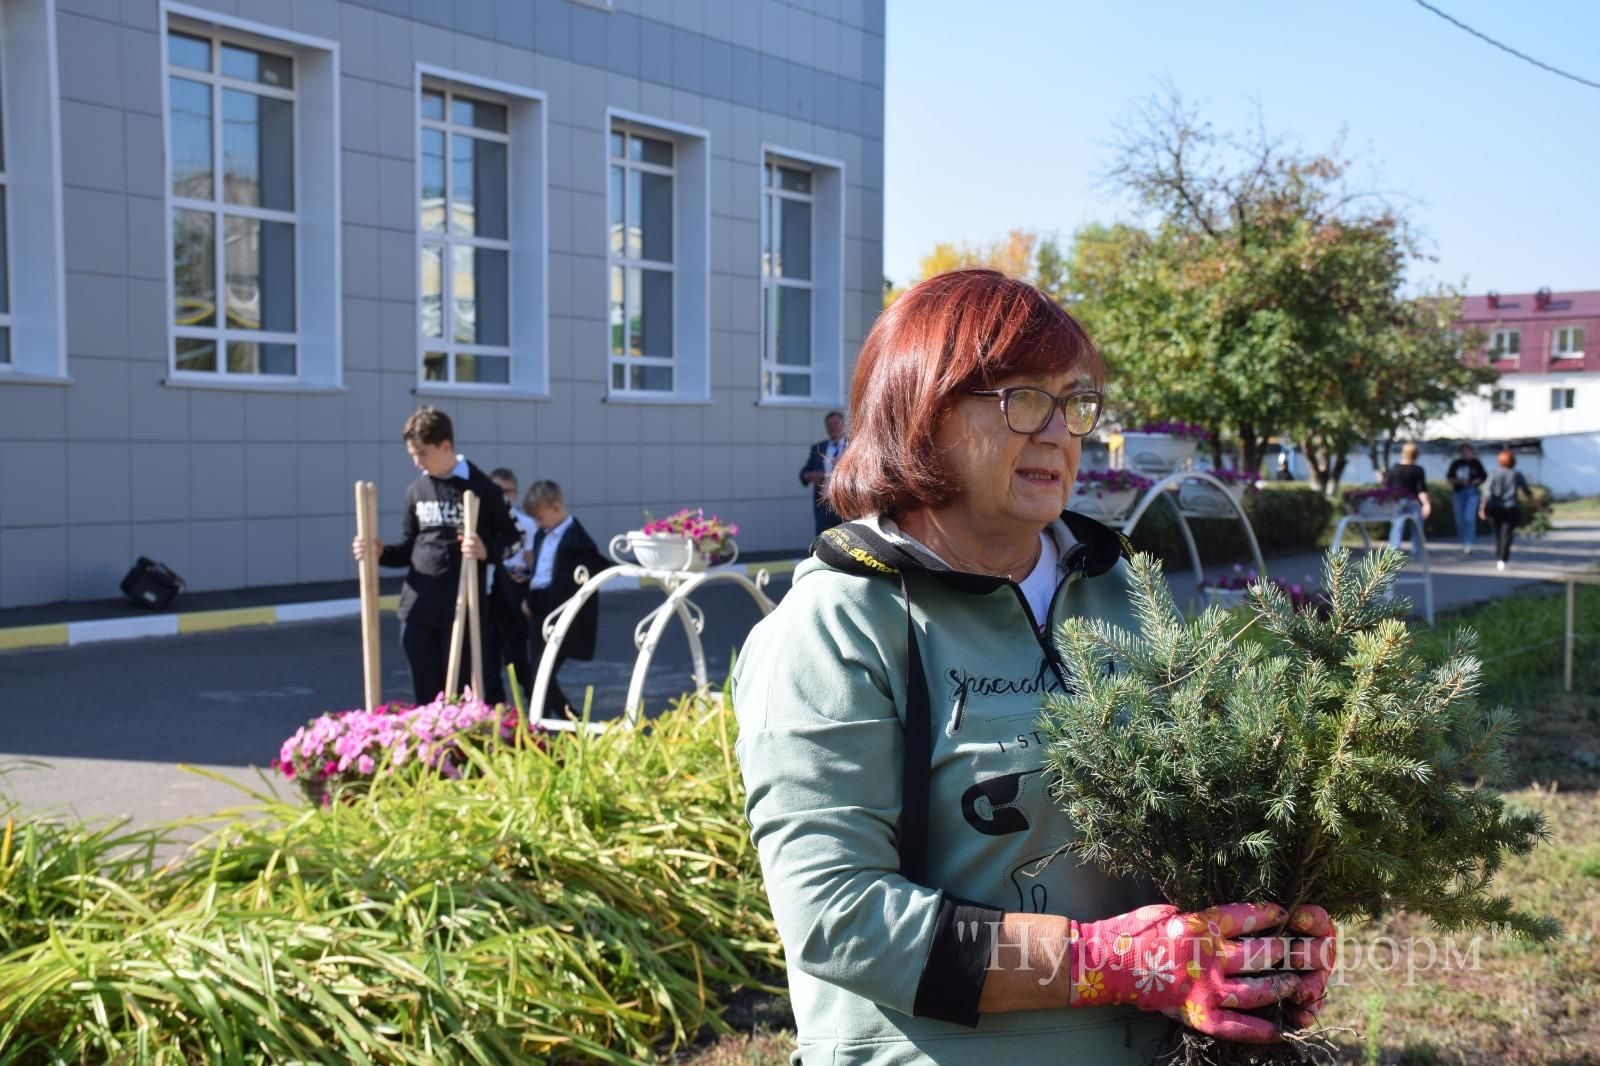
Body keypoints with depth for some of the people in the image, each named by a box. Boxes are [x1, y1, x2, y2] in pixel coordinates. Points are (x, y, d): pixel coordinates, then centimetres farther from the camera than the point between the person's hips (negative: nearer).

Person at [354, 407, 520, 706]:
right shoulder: (415, 490, 9)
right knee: (427, 695, 11)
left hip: (463, 610, -5)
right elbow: (408, 549, 16)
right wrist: (381, 552, -3)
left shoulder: (481, 488, -6)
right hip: (416, 609, 5)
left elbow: (513, 539, -1)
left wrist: (487, 551, -20)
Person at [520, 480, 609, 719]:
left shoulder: (576, 540, -15)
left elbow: (567, 587, -19)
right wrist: (528, 597, 2)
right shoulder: (542, 535, 13)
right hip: (540, 617, 9)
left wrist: (534, 601, -17)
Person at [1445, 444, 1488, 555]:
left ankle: (1468, 545, -17)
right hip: (1458, 493, 3)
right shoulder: (1456, 464, 6)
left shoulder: (1475, 463, 4)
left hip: (1471, 493, -3)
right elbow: (1449, 477, 7)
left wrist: (1476, 482, -9)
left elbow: (1484, 477, 10)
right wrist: (1458, 481, -11)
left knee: (1469, 518, -16)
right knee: (1460, 520, 5)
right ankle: (1464, 544, 20)